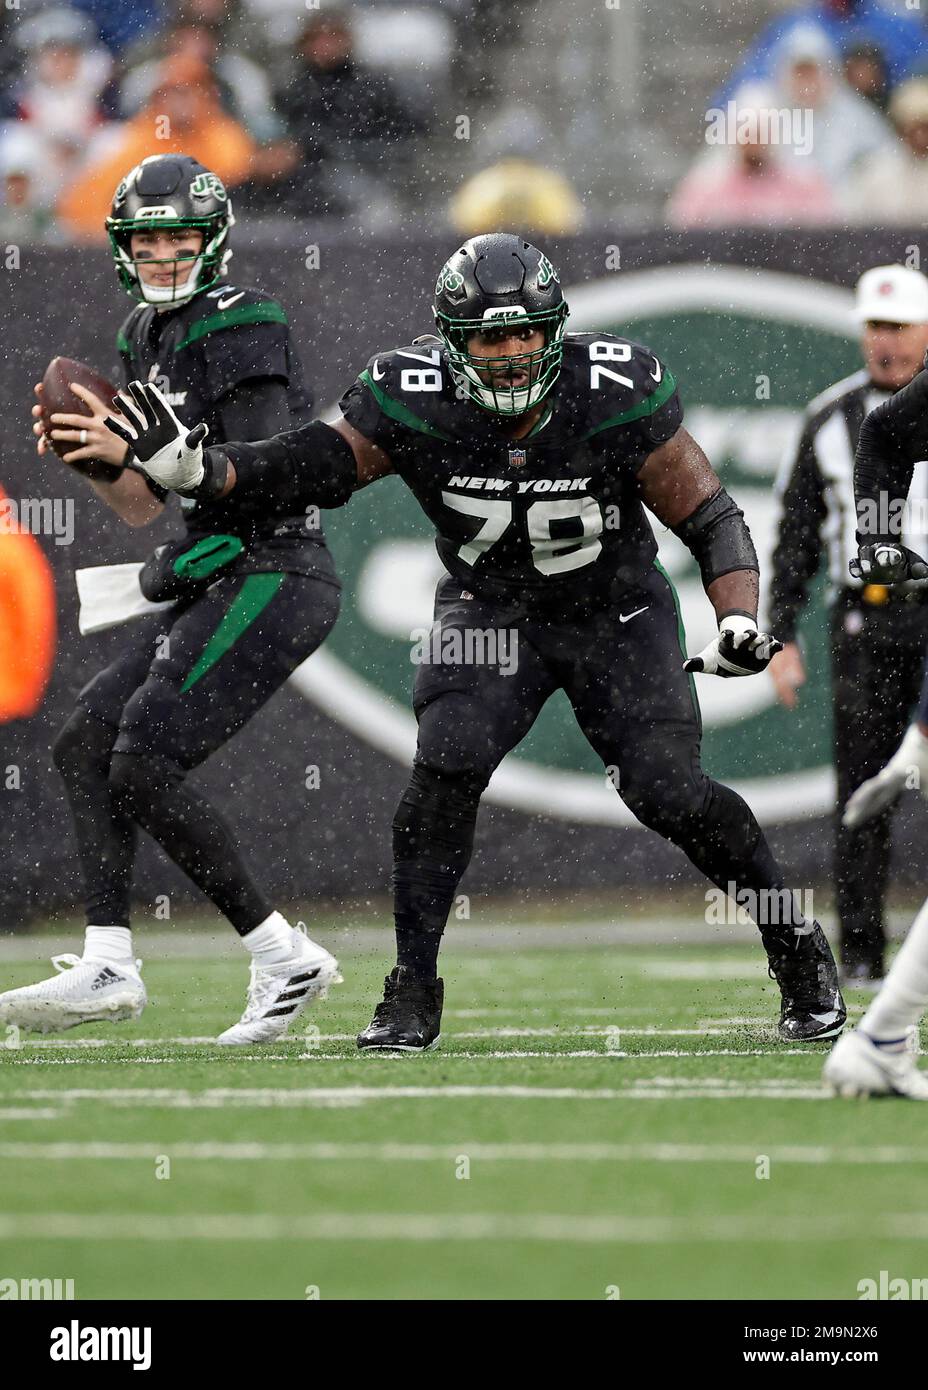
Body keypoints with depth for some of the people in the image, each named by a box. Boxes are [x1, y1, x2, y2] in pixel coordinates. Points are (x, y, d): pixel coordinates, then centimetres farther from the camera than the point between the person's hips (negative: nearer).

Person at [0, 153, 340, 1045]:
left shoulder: (240, 327, -12)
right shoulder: (147, 337, 17)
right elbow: (142, 505, 19)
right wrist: (85, 454, 0)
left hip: (268, 577, -10)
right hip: (213, 585, 10)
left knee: (143, 766, -14)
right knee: (84, 745, 4)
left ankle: (282, 958, -8)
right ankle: (108, 964, 0)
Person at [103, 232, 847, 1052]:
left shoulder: (617, 396, -24)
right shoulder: (413, 405, -22)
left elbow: (711, 518, -16)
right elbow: (306, 470, -14)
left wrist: (739, 619, -31)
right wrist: (193, 469, -31)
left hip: (617, 614, -1)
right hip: (488, 610, 1)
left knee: (668, 792, -15)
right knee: (447, 769, -22)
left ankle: (797, 946, 10)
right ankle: (413, 990, -10)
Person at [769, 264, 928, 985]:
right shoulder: (832, 417, 10)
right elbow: (797, 533, 13)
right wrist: (782, 635, 7)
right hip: (866, 622, 2)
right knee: (863, 788, 0)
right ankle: (861, 948, 5)